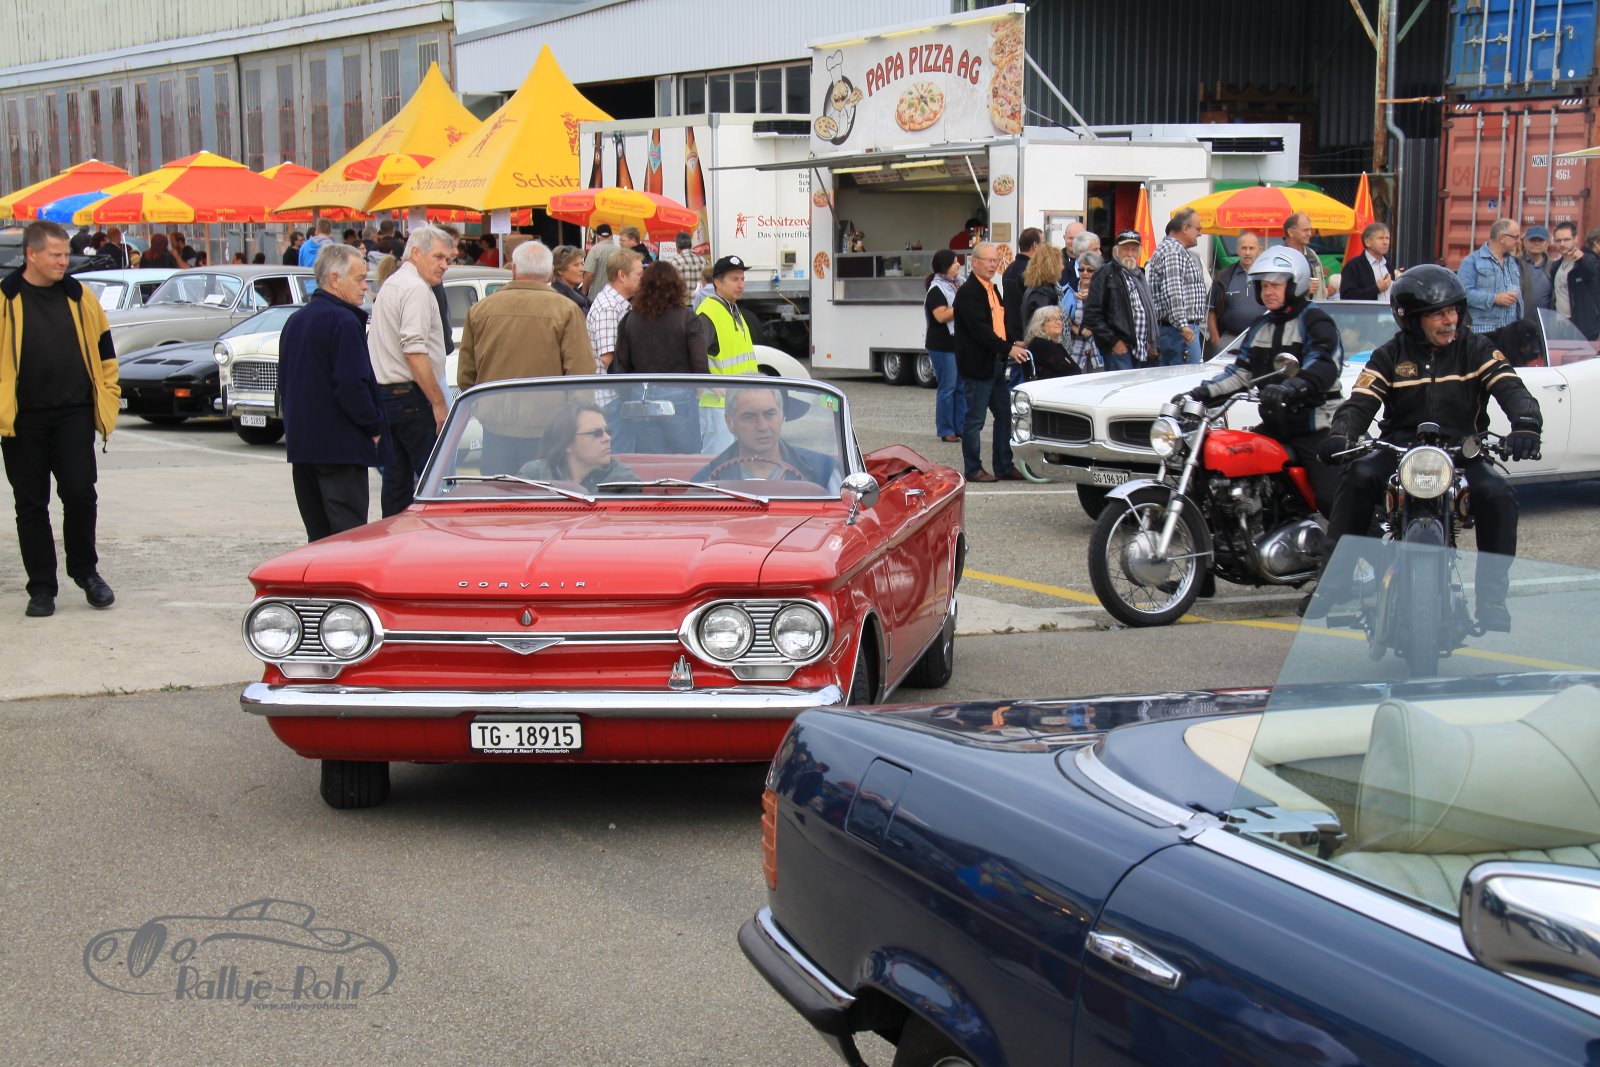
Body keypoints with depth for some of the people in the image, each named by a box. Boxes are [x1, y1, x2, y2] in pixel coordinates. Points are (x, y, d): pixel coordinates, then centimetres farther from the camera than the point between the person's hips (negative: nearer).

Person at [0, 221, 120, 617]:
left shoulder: (78, 295, 7)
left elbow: (103, 347, 15)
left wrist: (108, 395, 7)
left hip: (74, 416, 2)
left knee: (80, 495, -3)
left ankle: (85, 571, 19)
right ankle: (41, 588, 14)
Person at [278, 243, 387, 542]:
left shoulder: (295, 321, 14)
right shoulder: (344, 321, -14)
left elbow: (284, 383, 20)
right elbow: (352, 385, -21)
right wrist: (374, 427, -10)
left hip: (301, 444, 9)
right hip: (340, 447, -9)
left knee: (318, 537, 13)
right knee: (348, 538, -8)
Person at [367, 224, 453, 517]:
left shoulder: (390, 285, 20)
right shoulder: (416, 289, -12)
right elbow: (414, 351, -21)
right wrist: (439, 402, -19)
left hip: (383, 392, 10)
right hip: (411, 396, -10)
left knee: (396, 479, 11)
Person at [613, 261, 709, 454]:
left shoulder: (630, 319, 2)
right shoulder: (687, 319, -8)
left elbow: (622, 364, 5)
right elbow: (700, 364, -10)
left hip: (642, 398, 4)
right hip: (679, 395, -4)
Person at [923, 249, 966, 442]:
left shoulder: (955, 285, 15)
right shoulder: (936, 289, -11)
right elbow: (941, 316, -23)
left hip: (959, 343, 9)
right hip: (943, 345, -9)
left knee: (962, 387, 9)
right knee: (948, 388, -5)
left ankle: (961, 428, 16)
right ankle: (946, 431, 1)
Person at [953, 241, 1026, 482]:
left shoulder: (994, 288, 16)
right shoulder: (968, 292, -14)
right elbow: (979, 328, -21)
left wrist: (1013, 342, 6)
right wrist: (1008, 349, -23)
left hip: (997, 362, 9)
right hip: (977, 365, -9)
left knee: (1004, 415, 12)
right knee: (975, 419, -1)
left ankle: (1004, 466, 20)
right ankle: (973, 469, 6)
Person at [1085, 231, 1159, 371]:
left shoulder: (1139, 275, 20)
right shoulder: (1105, 275, -5)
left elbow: (1149, 310, 28)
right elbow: (1092, 313, -11)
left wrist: (1151, 343, 16)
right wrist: (1113, 342, -13)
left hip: (1141, 351, 8)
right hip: (1118, 349, -8)